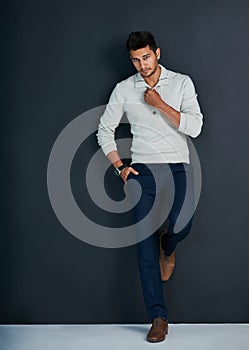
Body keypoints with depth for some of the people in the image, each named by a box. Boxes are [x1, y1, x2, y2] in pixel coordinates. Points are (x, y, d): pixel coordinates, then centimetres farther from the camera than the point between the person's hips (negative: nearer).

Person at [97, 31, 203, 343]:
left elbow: (194, 127, -7)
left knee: (181, 226, -22)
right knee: (146, 244, -6)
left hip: (178, 167, -1)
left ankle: (167, 249, 19)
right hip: (143, 170, 1)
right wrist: (119, 167, 3)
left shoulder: (182, 83, 4)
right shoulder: (124, 89, 7)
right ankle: (158, 317, 0)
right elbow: (105, 130, 12)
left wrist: (161, 105, -13)